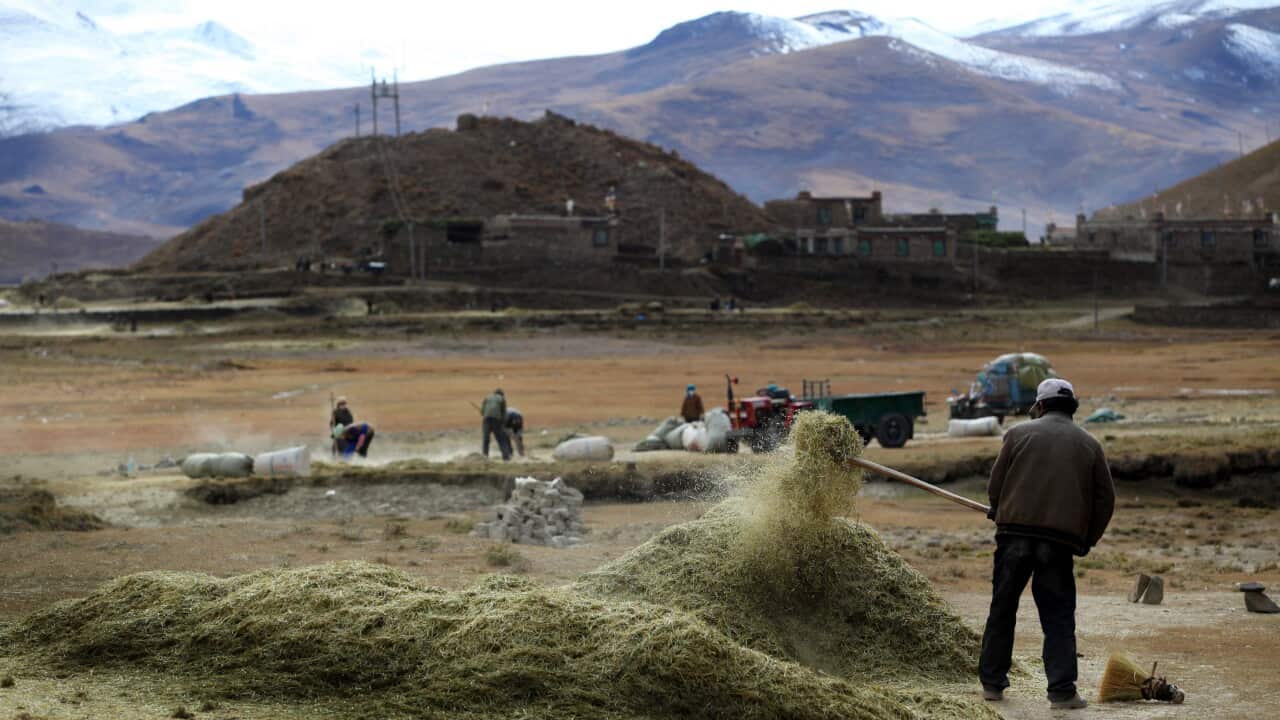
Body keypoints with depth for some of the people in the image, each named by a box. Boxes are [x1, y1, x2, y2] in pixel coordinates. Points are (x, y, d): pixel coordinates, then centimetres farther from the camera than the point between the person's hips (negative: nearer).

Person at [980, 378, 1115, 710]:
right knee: (1058, 618, 3)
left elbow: (995, 485, 6)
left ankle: (992, 683, 17)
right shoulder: (1089, 445, 11)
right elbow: (1105, 499, 9)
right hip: (1060, 541, 0)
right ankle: (1062, 691, -3)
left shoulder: (1019, 434, 6)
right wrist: (1085, 542, 18)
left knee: (1002, 611, 11)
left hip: (1014, 533, 0)